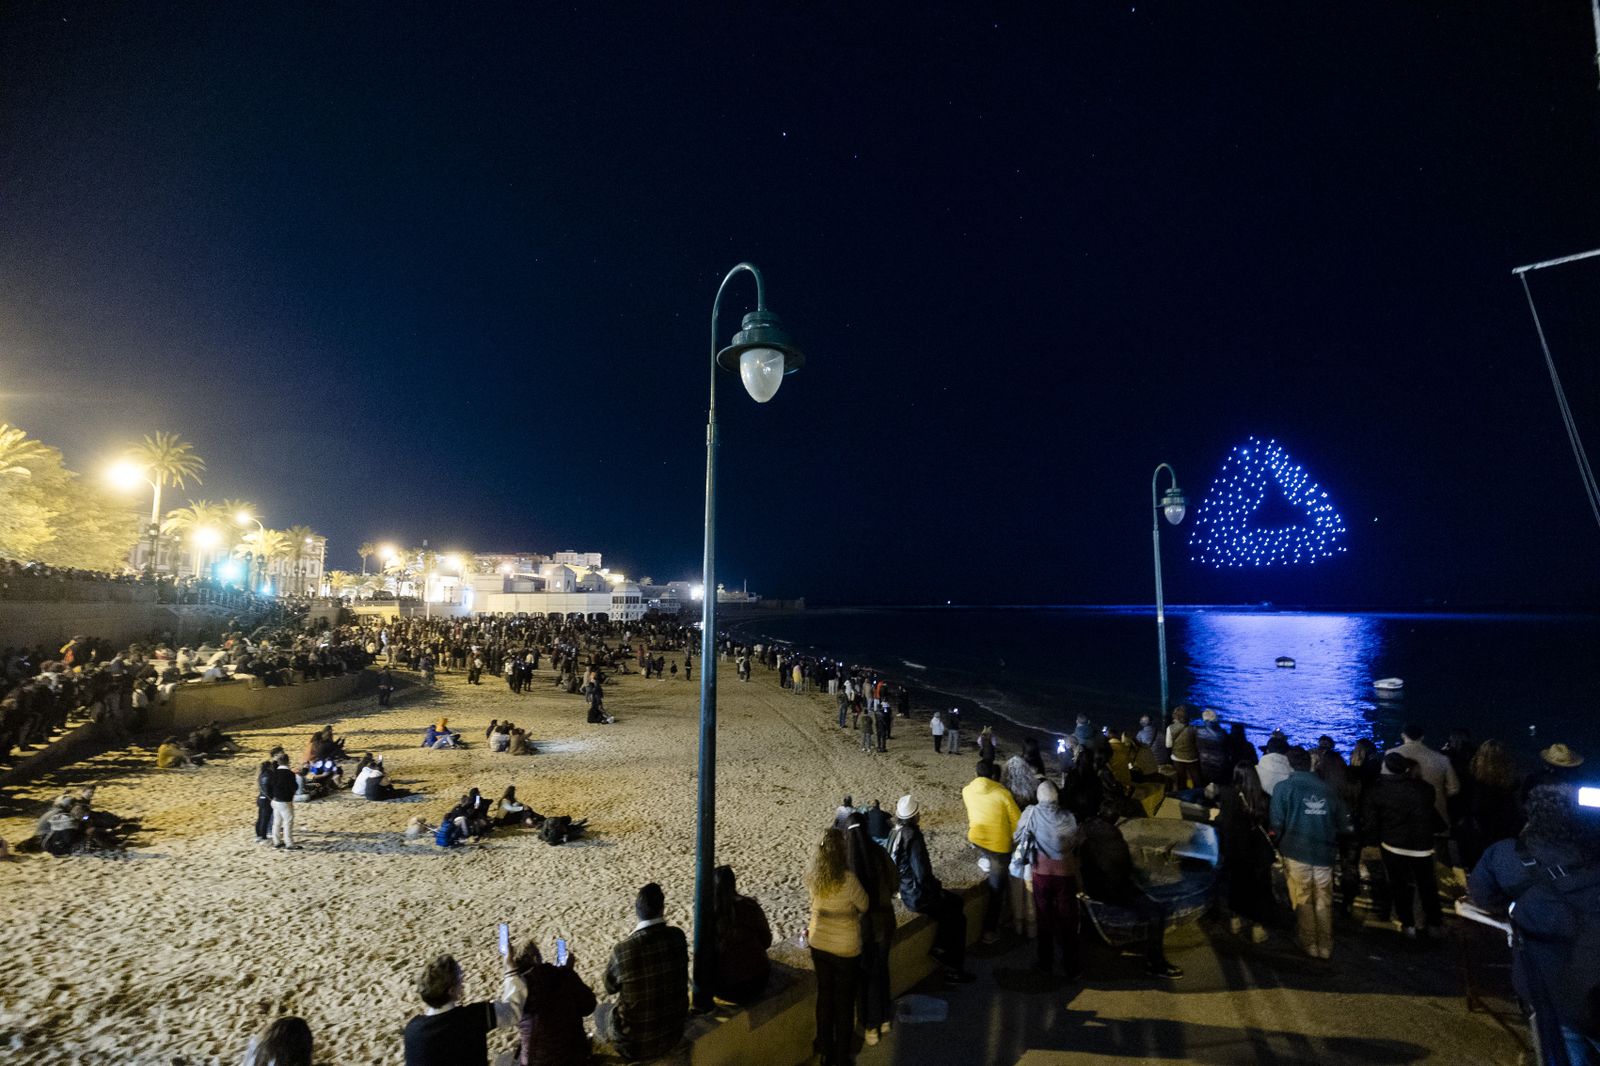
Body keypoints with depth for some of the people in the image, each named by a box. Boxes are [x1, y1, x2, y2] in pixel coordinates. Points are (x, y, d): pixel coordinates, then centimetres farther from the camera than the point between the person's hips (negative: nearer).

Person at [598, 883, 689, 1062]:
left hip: (636, 1043, -3)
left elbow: (610, 987, -5)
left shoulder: (622, 951, -26)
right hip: (674, 1032, 3)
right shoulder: (677, 936, -16)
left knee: (601, 1011, 25)